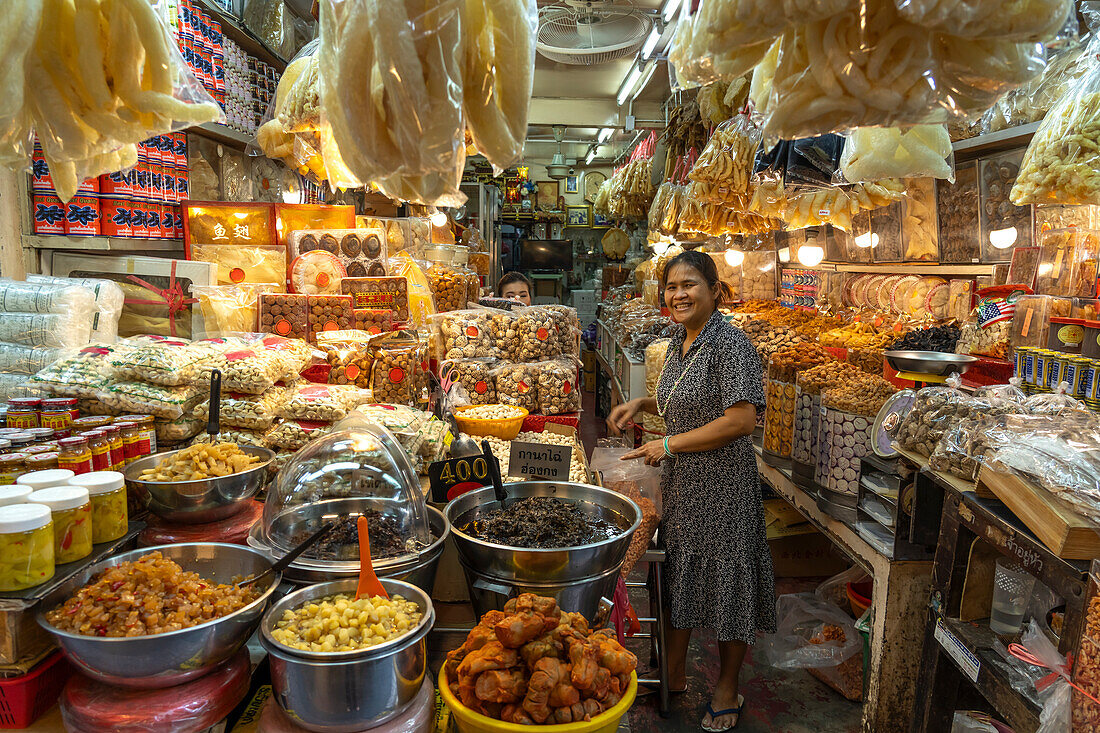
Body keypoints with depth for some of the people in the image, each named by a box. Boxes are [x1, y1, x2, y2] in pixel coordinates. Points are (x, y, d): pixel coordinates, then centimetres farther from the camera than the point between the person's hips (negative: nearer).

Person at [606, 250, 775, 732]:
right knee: (678, 576, 18)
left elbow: (741, 419, -24)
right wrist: (642, 404, 4)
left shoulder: (730, 343, -17)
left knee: (725, 580, 8)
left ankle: (727, 691, 28)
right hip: (679, 481, 8)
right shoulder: (679, 341, 8)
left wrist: (669, 444, -19)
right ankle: (674, 675, 36)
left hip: (722, 482, -8)